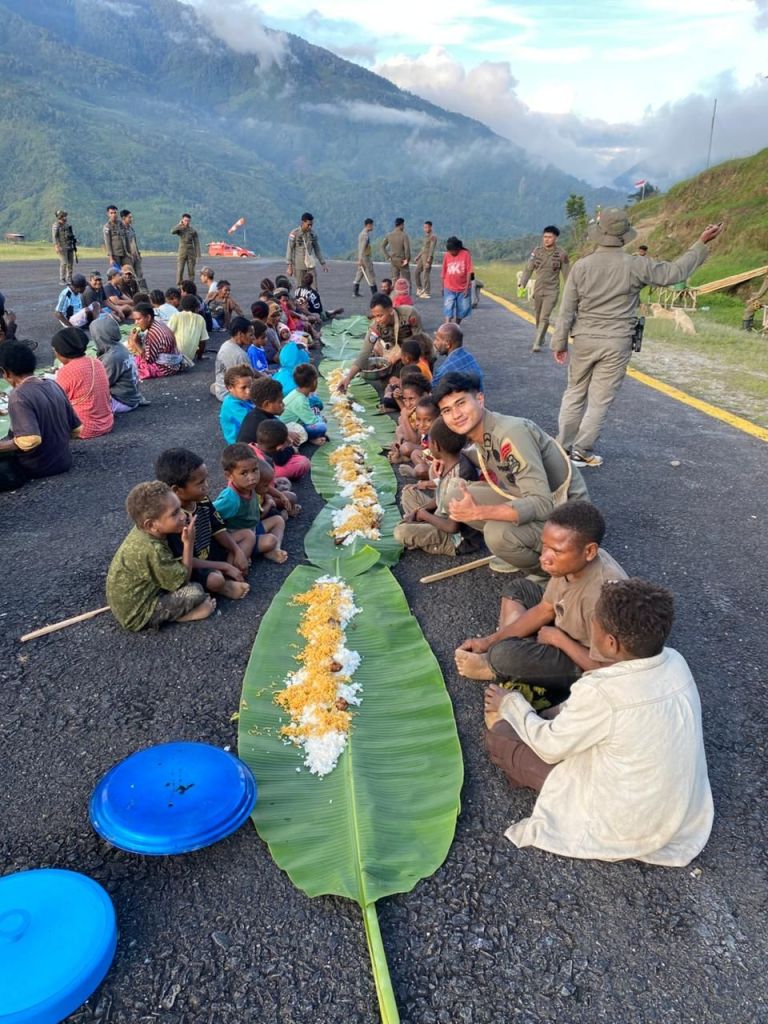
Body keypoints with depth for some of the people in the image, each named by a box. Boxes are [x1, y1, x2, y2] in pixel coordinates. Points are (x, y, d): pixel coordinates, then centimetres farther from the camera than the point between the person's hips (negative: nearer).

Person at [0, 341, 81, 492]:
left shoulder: (18, 396, -21)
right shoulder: (53, 386, 0)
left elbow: (31, 440, -32)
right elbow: (76, 429, 6)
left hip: (37, 467, -7)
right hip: (64, 461, 7)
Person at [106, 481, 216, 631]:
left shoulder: (142, 531, -8)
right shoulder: (152, 550, -32)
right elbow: (183, 580, -19)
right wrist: (189, 542, -18)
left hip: (127, 602, 9)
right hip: (137, 615, -9)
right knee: (196, 592, -16)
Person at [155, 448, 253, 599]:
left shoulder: (202, 501, -8)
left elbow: (218, 530, 5)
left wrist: (238, 551, -11)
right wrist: (225, 566, -25)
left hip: (208, 552, 9)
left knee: (248, 535, 6)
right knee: (215, 579, -38)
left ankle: (228, 578, -12)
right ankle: (223, 587, 0)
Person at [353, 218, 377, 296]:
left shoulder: (362, 234, 14)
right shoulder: (365, 235, -16)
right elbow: (362, 248, -22)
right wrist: (360, 259, -26)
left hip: (361, 258, 9)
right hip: (365, 257, -9)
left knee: (359, 274, 9)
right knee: (371, 275, -3)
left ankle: (355, 291, 8)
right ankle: (374, 293, 1)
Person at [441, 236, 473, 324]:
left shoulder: (466, 254, -7)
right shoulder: (446, 255, -1)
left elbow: (469, 272, -8)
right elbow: (443, 273, 6)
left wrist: (467, 287, -13)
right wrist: (443, 287, 9)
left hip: (463, 289, 0)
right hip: (449, 289, 0)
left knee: (462, 311, 11)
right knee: (448, 311, -10)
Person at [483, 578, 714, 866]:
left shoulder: (600, 691, -32)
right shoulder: (675, 662, -12)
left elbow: (549, 747, -14)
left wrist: (511, 704, 3)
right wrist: (559, 712, 12)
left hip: (624, 827, -7)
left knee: (499, 735, -1)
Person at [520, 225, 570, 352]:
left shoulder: (562, 254, -6)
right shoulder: (537, 251, 0)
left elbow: (566, 274, 1)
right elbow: (528, 269, 1)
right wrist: (522, 284, -9)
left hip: (552, 291, -4)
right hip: (538, 289, 4)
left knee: (544, 317, -15)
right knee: (538, 317, 15)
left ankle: (537, 343, -15)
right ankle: (541, 338, 37)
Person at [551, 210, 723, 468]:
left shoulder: (581, 266, -4)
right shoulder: (635, 266, -8)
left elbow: (566, 310, -2)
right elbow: (675, 271, 2)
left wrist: (559, 342, 7)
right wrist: (701, 243, 13)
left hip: (585, 340, 2)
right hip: (617, 344, -2)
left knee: (575, 393, 15)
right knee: (600, 399, 6)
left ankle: (563, 445, 20)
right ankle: (582, 451, 9)